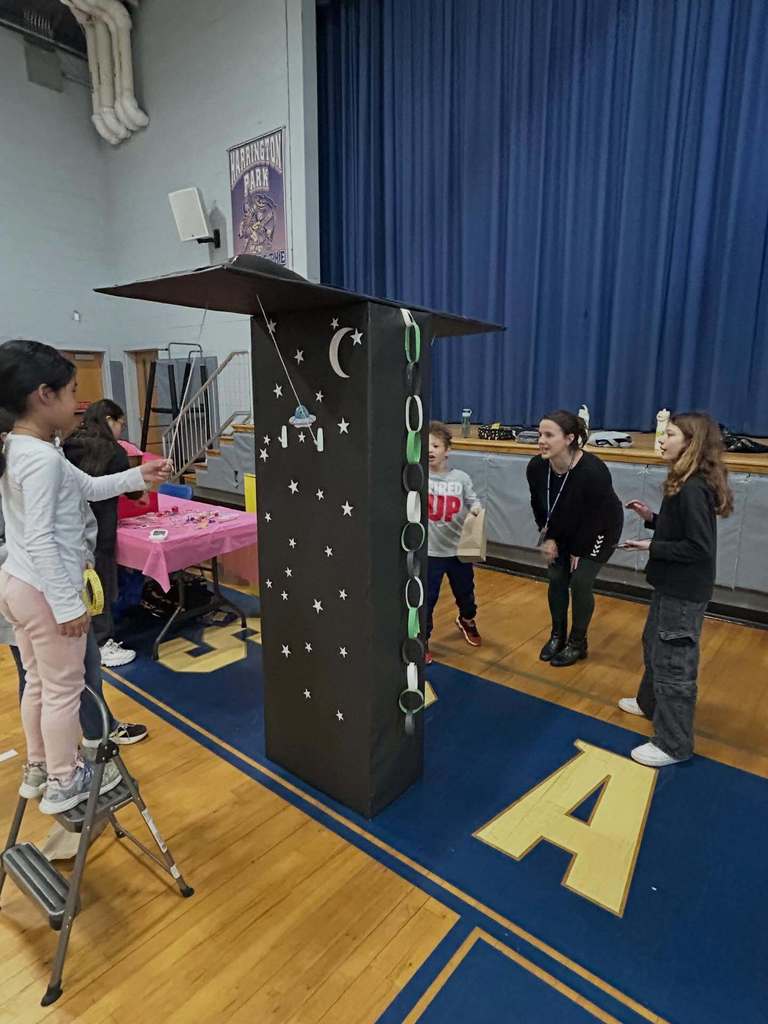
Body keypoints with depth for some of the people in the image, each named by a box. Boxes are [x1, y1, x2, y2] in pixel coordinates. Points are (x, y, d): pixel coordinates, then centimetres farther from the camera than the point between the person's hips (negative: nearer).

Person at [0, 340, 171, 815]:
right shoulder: (42, 457, -23)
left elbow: (88, 487, 15)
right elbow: (40, 540, -26)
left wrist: (140, 476, 9)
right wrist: (68, 604, -23)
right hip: (44, 591, -10)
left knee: (39, 682, 23)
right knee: (65, 688, 7)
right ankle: (63, 782, 24)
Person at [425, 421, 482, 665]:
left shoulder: (461, 478, -5)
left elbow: (473, 501, 2)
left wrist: (475, 508, -19)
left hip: (459, 549, 3)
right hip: (429, 551, -2)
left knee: (465, 592, 23)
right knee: (426, 598, 5)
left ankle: (467, 620, 54)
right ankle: (422, 640, 25)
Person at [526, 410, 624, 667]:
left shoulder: (593, 472, -38)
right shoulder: (536, 467, -23)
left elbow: (595, 518, -24)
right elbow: (538, 506, -3)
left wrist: (578, 551, -14)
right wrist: (548, 538, -4)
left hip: (599, 532, -5)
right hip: (562, 530, 5)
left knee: (580, 582, -5)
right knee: (556, 579, 6)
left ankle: (577, 644, 15)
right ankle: (557, 636, 26)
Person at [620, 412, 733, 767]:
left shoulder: (693, 490, -25)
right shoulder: (686, 485, 6)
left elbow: (700, 548, -26)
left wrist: (652, 547, -19)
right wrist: (651, 518, 2)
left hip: (684, 593, -10)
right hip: (672, 586, 11)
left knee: (673, 664, 2)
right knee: (654, 645, 26)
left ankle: (673, 744, 17)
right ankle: (650, 702, 48)